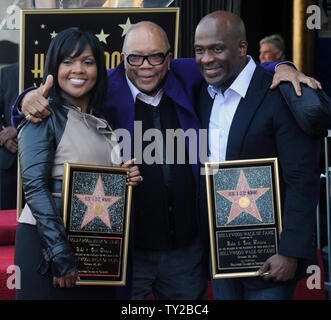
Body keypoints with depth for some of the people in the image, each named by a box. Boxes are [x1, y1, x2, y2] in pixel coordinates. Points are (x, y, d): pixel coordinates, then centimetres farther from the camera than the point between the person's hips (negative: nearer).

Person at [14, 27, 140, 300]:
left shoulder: (102, 122, 13)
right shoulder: (45, 116, -7)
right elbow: (35, 187, -16)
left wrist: (127, 179, -2)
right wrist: (61, 255, -20)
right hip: (46, 244, -6)